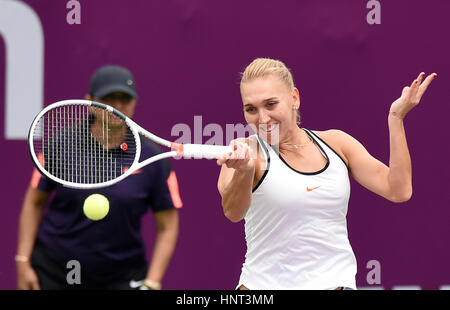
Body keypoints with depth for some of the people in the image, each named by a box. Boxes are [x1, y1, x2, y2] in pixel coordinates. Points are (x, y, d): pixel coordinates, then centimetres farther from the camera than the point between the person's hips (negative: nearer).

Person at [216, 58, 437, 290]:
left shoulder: (336, 142, 5)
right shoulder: (247, 151, -6)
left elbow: (398, 190, 0)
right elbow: (233, 212, -25)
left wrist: (396, 118, -3)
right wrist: (244, 172, -45)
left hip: (334, 282, 3)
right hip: (263, 284, -3)